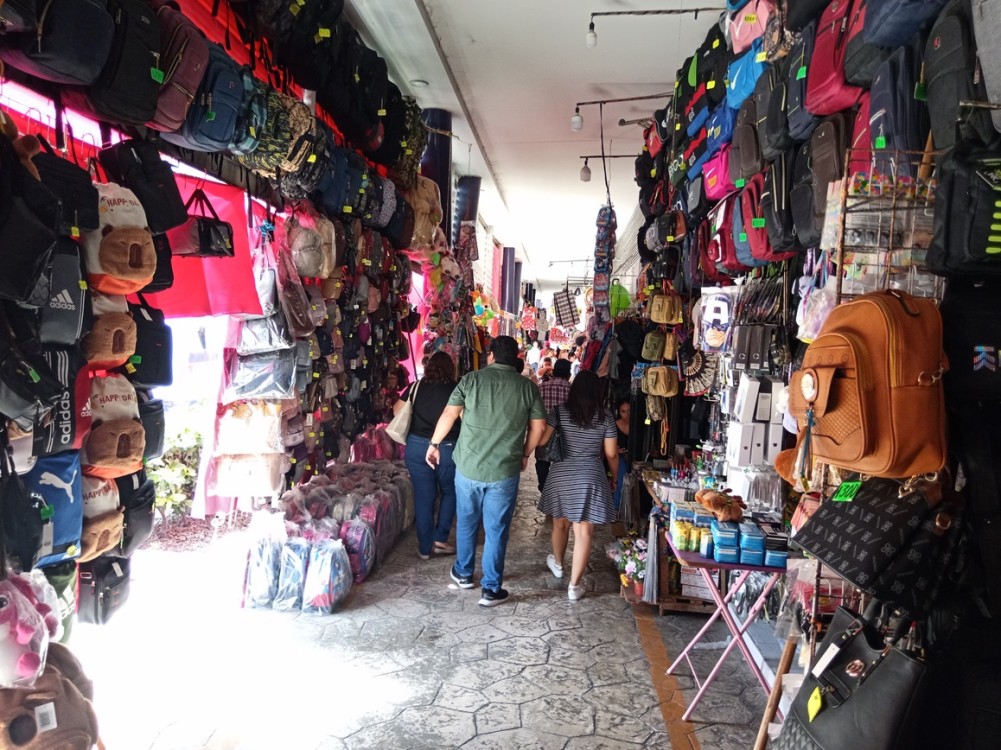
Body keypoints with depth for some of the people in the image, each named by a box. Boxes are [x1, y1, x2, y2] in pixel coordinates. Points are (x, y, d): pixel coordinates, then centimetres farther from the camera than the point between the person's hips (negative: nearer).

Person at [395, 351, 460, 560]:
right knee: (450, 492, 20)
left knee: (423, 497, 10)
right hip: (447, 449, -2)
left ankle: (425, 548, 17)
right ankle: (440, 539, 16)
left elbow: (397, 410, 10)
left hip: (416, 446, 2)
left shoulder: (416, 386, 2)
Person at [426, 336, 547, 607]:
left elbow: (449, 415, -4)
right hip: (505, 470, -1)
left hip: (468, 466, 1)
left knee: (466, 523, 20)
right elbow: (539, 427, 1)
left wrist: (434, 444, 10)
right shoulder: (528, 386, 0)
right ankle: (491, 589, 15)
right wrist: (524, 454, 16)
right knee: (496, 530, 9)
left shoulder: (472, 379, -3)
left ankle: (463, 574, 36)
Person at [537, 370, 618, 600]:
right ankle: (574, 585, 5)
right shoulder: (605, 417, -2)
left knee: (560, 523, 22)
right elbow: (611, 454, 1)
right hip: (591, 477, -1)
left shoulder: (560, 411, -3)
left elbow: (541, 440, -5)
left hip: (561, 474, 2)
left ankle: (557, 564, 45)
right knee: (584, 531, 2)